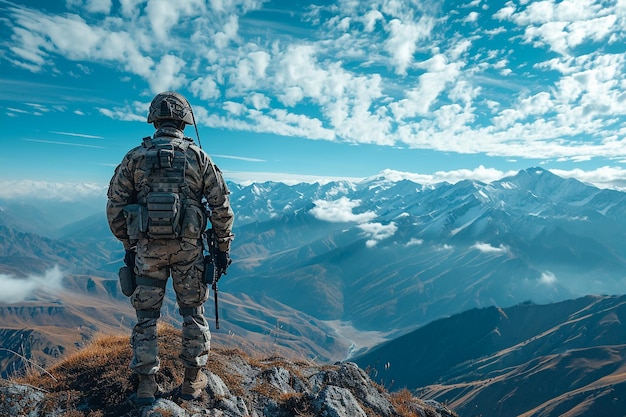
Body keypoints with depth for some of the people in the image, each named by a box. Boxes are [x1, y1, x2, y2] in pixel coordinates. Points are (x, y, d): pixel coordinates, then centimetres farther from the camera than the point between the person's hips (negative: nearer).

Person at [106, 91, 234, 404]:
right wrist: (223, 246, 5)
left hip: (147, 247, 1)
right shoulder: (198, 157, 1)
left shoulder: (134, 157, 4)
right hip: (188, 247, -1)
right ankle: (193, 379, 23)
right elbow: (221, 206, -2)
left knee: (146, 316, 13)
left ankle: (146, 383, 21)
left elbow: (115, 206, 5)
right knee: (192, 312, 13)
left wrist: (128, 244, 16)